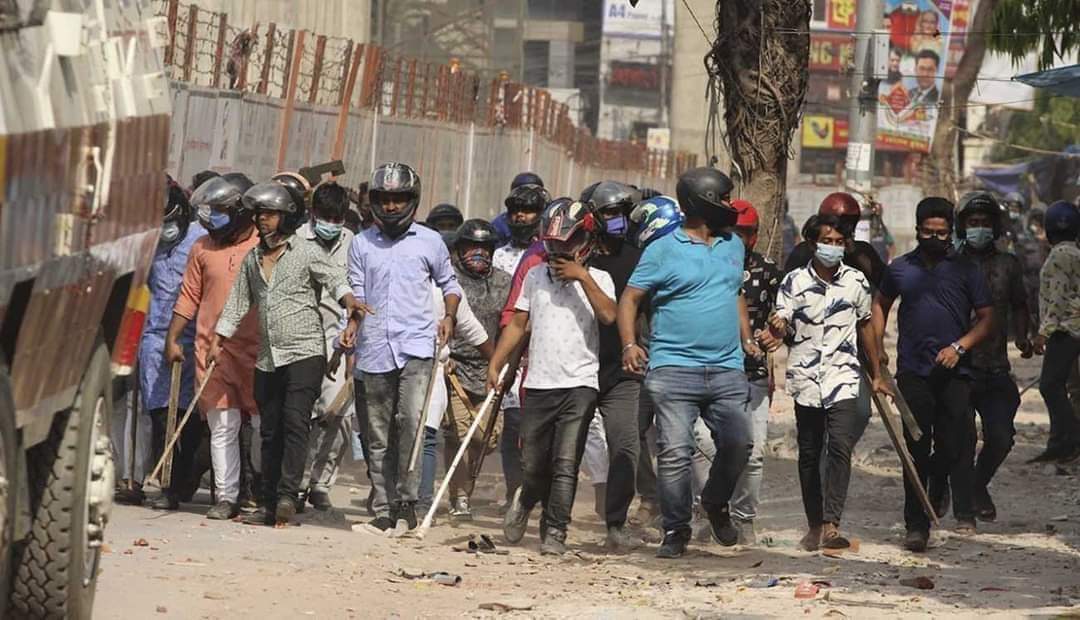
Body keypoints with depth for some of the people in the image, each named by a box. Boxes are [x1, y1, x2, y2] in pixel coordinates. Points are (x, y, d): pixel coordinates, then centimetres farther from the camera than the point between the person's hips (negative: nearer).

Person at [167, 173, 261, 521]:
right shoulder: (203, 249, 11)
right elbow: (189, 297, 16)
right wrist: (172, 339, 12)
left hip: (257, 349, -3)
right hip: (212, 349, 3)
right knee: (222, 427, -1)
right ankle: (227, 497, 0)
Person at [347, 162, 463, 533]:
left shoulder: (430, 242, 8)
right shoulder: (362, 244, 11)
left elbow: (449, 284, 20)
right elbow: (356, 293, 11)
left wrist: (448, 316, 3)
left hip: (417, 346, -2)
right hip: (375, 349, 2)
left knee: (412, 421, -20)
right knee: (379, 434, 5)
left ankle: (406, 499, -13)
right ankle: (384, 509, 11)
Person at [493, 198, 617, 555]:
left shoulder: (597, 280, 4)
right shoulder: (536, 277, 13)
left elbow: (609, 315, -14)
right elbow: (517, 325, 15)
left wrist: (583, 278, -14)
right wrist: (495, 365, 8)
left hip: (579, 384, -3)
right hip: (539, 384, 3)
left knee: (565, 465, -10)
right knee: (533, 466, 6)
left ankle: (555, 532, -5)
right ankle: (526, 501, 37)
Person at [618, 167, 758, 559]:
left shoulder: (733, 246, 16)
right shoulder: (663, 251, -2)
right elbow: (630, 298, -1)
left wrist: (746, 338, 20)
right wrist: (629, 345, -14)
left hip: (727, 370, 5)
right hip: (675, 368, -4)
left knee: (738, 444, -5)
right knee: (675, 453, -8)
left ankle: (716, 504, 22)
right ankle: (676, 530, 1)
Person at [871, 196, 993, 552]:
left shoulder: (965, 270, 4)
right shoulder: (900, 269, 10)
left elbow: (986, 318, 3)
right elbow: (880, 304, 25)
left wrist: (959, 346, -11)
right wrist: (877, 346, 13)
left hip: (955, 372, -2)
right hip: (913, 372, 2)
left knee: (958, 444, -9)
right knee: (916, 449, 3)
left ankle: (965, 515, -5)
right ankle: (916, 526, 6)